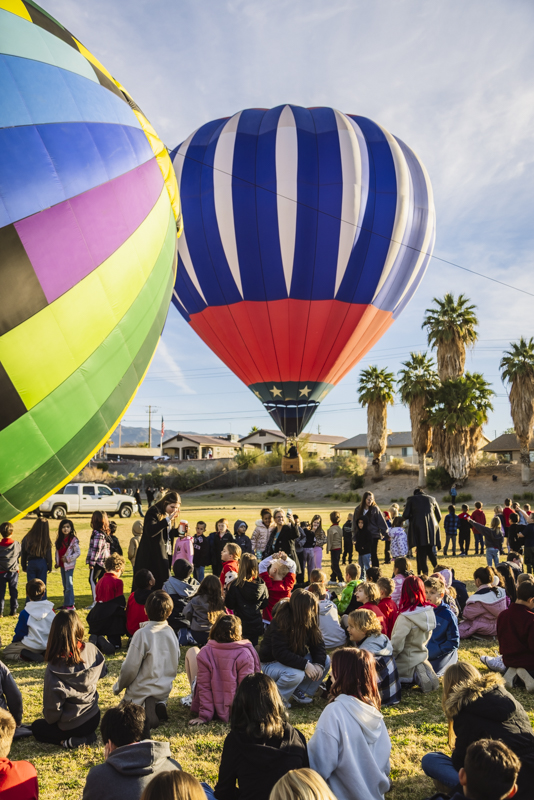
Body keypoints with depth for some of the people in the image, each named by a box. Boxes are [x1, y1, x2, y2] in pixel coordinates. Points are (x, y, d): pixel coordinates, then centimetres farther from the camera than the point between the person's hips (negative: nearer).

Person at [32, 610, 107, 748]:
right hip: (93, 719, 6)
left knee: (37, 727, 25)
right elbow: (102, 672, 3)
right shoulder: (91, 650, -18)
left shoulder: (54, 668, -28)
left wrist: (50, 720, 3)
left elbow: (52, 707, -19)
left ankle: (69, 741, 2)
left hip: (70, 726, -6)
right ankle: (87, 736, 13)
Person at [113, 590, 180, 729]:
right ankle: (160, 705, -4)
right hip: (165, 689, 5)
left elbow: (130, 668, -15)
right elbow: (176, 661, 8)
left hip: (142, 690, -5)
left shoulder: (142, 634, -20)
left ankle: (146, 707, -14)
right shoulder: (171, 632, -4)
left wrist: (118, 687, 2)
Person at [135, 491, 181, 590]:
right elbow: (151, 531, -31)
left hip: (164, 555, 8)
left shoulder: (167, 514, 11)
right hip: (152, 557, -8)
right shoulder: (154, 512, -14)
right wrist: (168, 519, -33)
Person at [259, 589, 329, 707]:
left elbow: (318, 643, -2)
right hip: (271, 663, -8)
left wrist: (319, 664, -20)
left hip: (296, 658, 8)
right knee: (296, 674, -36)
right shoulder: (281, 623, -27)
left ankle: (301, 692, 3)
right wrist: (305, 665, -36)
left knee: (325, 661, -7)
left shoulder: (309, 621, -5)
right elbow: (280, 653, -31)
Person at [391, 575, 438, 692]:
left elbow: (396, 644, -25)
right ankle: (424, 672, 5)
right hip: (422, 656, 7)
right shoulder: (429, 612, -6)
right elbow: (427, 637, 7)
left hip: (406, 664, -7)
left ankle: (415, 675, -3)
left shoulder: (406, 617, -28)